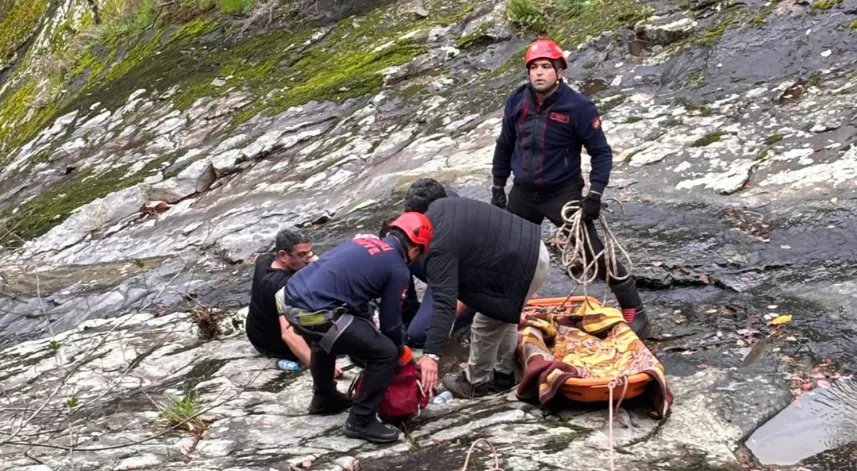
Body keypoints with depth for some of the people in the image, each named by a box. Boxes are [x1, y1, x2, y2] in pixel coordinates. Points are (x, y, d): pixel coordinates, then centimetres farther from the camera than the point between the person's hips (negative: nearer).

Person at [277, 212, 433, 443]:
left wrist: (370, 333, 41)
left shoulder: (365, 242, 23)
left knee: (325, 338, 40)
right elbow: (391, 321, 6)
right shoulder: (398, 268, 1)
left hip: (290, 298, 9)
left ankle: (324, 398, 54)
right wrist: (401, 353, 25)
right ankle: (361, 421, 9)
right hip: (315, 313, -9)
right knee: (386, 353, 2)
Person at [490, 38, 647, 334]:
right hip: (523, 192, 5)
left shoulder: (578, 107, -17)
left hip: (563, 193, -5)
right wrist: (498, 188, 10)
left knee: (594, 253, -7)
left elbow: (601, 153, -11)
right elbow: (504, 147, 10)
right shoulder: (517, 101, -4)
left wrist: (594, 195, -19)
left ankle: (633, 309, 6)